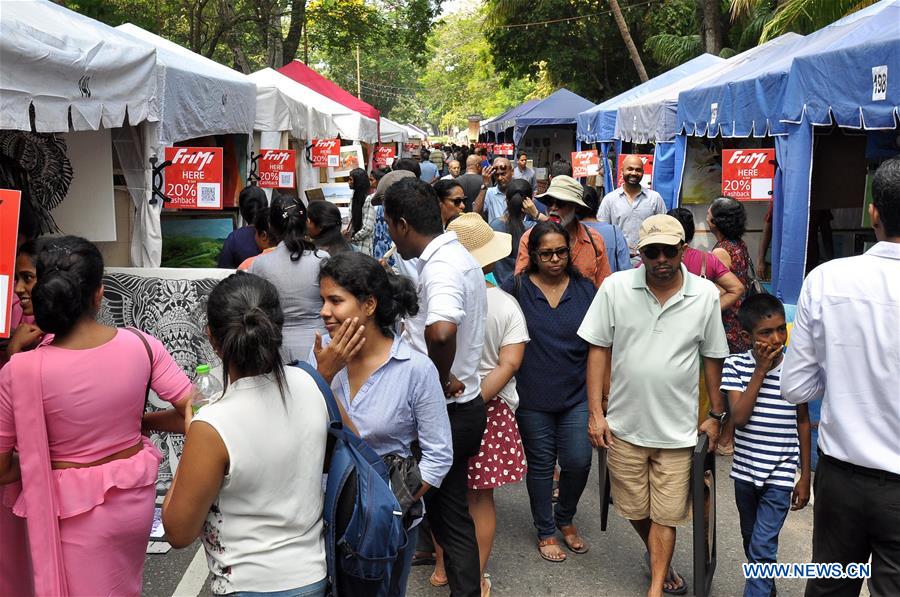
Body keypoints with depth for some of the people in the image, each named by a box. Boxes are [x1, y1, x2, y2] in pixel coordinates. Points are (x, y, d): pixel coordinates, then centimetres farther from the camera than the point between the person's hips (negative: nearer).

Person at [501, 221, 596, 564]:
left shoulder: (585, 289, 2)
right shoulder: (517, 288, -6)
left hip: (577, 394, 2)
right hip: (533, 396, -1)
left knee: (578, 462, 0)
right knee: (540, 464, 10)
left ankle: (565, 519, 29)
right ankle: (545, 532, 29)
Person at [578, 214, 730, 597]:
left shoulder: (705, 295, -6)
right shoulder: (615, 287, -7)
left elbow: (713, 358, 5)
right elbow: (599, 349, -2)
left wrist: (716, 415, 7)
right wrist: (596, 413, -4)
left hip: (677, 429, -1)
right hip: (625, 425, 1)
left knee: (666, 514, 6)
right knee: (634, 508, 17)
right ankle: (659, 557, 45)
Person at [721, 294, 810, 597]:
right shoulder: (736, 365, -8)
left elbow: (803, 423, 1)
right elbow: (738, 418, -17)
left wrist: (805, 477, 3)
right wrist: (760, 371, -20)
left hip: (780, 475, -2)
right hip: (745, 470, 2)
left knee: (762, 547, -8)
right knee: (751, 541, 20)